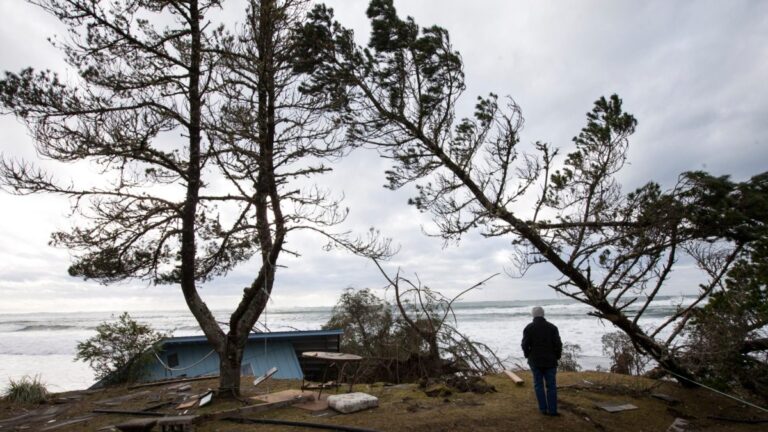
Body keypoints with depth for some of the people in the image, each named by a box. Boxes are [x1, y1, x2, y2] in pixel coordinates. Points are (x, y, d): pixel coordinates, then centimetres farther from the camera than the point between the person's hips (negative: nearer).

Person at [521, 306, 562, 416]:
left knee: (538, 384, 12)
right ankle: (552, 410, 9)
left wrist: (528, 356, 6)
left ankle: (543, 409, 13)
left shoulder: (528, 328, -6)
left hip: (535, 361, 0)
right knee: (551, 386, 10)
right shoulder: (552, 327, -3)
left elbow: (525, 345, -11)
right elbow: (558, 344, -8)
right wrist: (556, 358, 5)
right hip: (550, 361, 1)